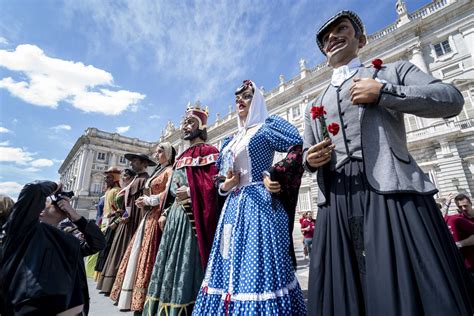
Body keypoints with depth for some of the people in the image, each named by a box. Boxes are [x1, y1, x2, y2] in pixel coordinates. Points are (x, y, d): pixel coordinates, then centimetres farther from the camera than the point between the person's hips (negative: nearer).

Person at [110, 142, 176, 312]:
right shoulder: (159, 171, 24)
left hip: (158, 215, -10)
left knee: (149, 256, -8)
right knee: (140, 254, 10)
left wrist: (149, 200, -11)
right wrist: (145, 201, 5)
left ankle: (145, 300, 1)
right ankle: (137, 299, 19)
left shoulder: (170, 171, -5)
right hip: (150, 215, 10)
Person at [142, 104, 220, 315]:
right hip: (175, 215, 9)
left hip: (192, 216, -9)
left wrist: (189, 191, -15)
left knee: (188, 264, -3)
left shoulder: (208, 152, -4)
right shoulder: (181, 157, 21)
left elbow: (213, 183, -16)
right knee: (171, 262, 14)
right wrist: (165, 213, 14)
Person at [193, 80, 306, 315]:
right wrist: (225, 186, -1)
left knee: (256, 266, -4)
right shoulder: (231, 142, 20)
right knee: (232, 265, 11)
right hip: (234, 206, 7)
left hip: (258, 204, -7)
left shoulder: (266, 128, 0)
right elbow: (222, 181, 21)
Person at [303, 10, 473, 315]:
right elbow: (308, 155, 23)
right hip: (337, 200, 4)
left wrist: (383, 92, -7)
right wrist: (310, 160, -1)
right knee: (344, 290, 6)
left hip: (390, 190, -3)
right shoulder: (314, 107, 23)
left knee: (406, 289, 0)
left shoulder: (393, 71, 15)